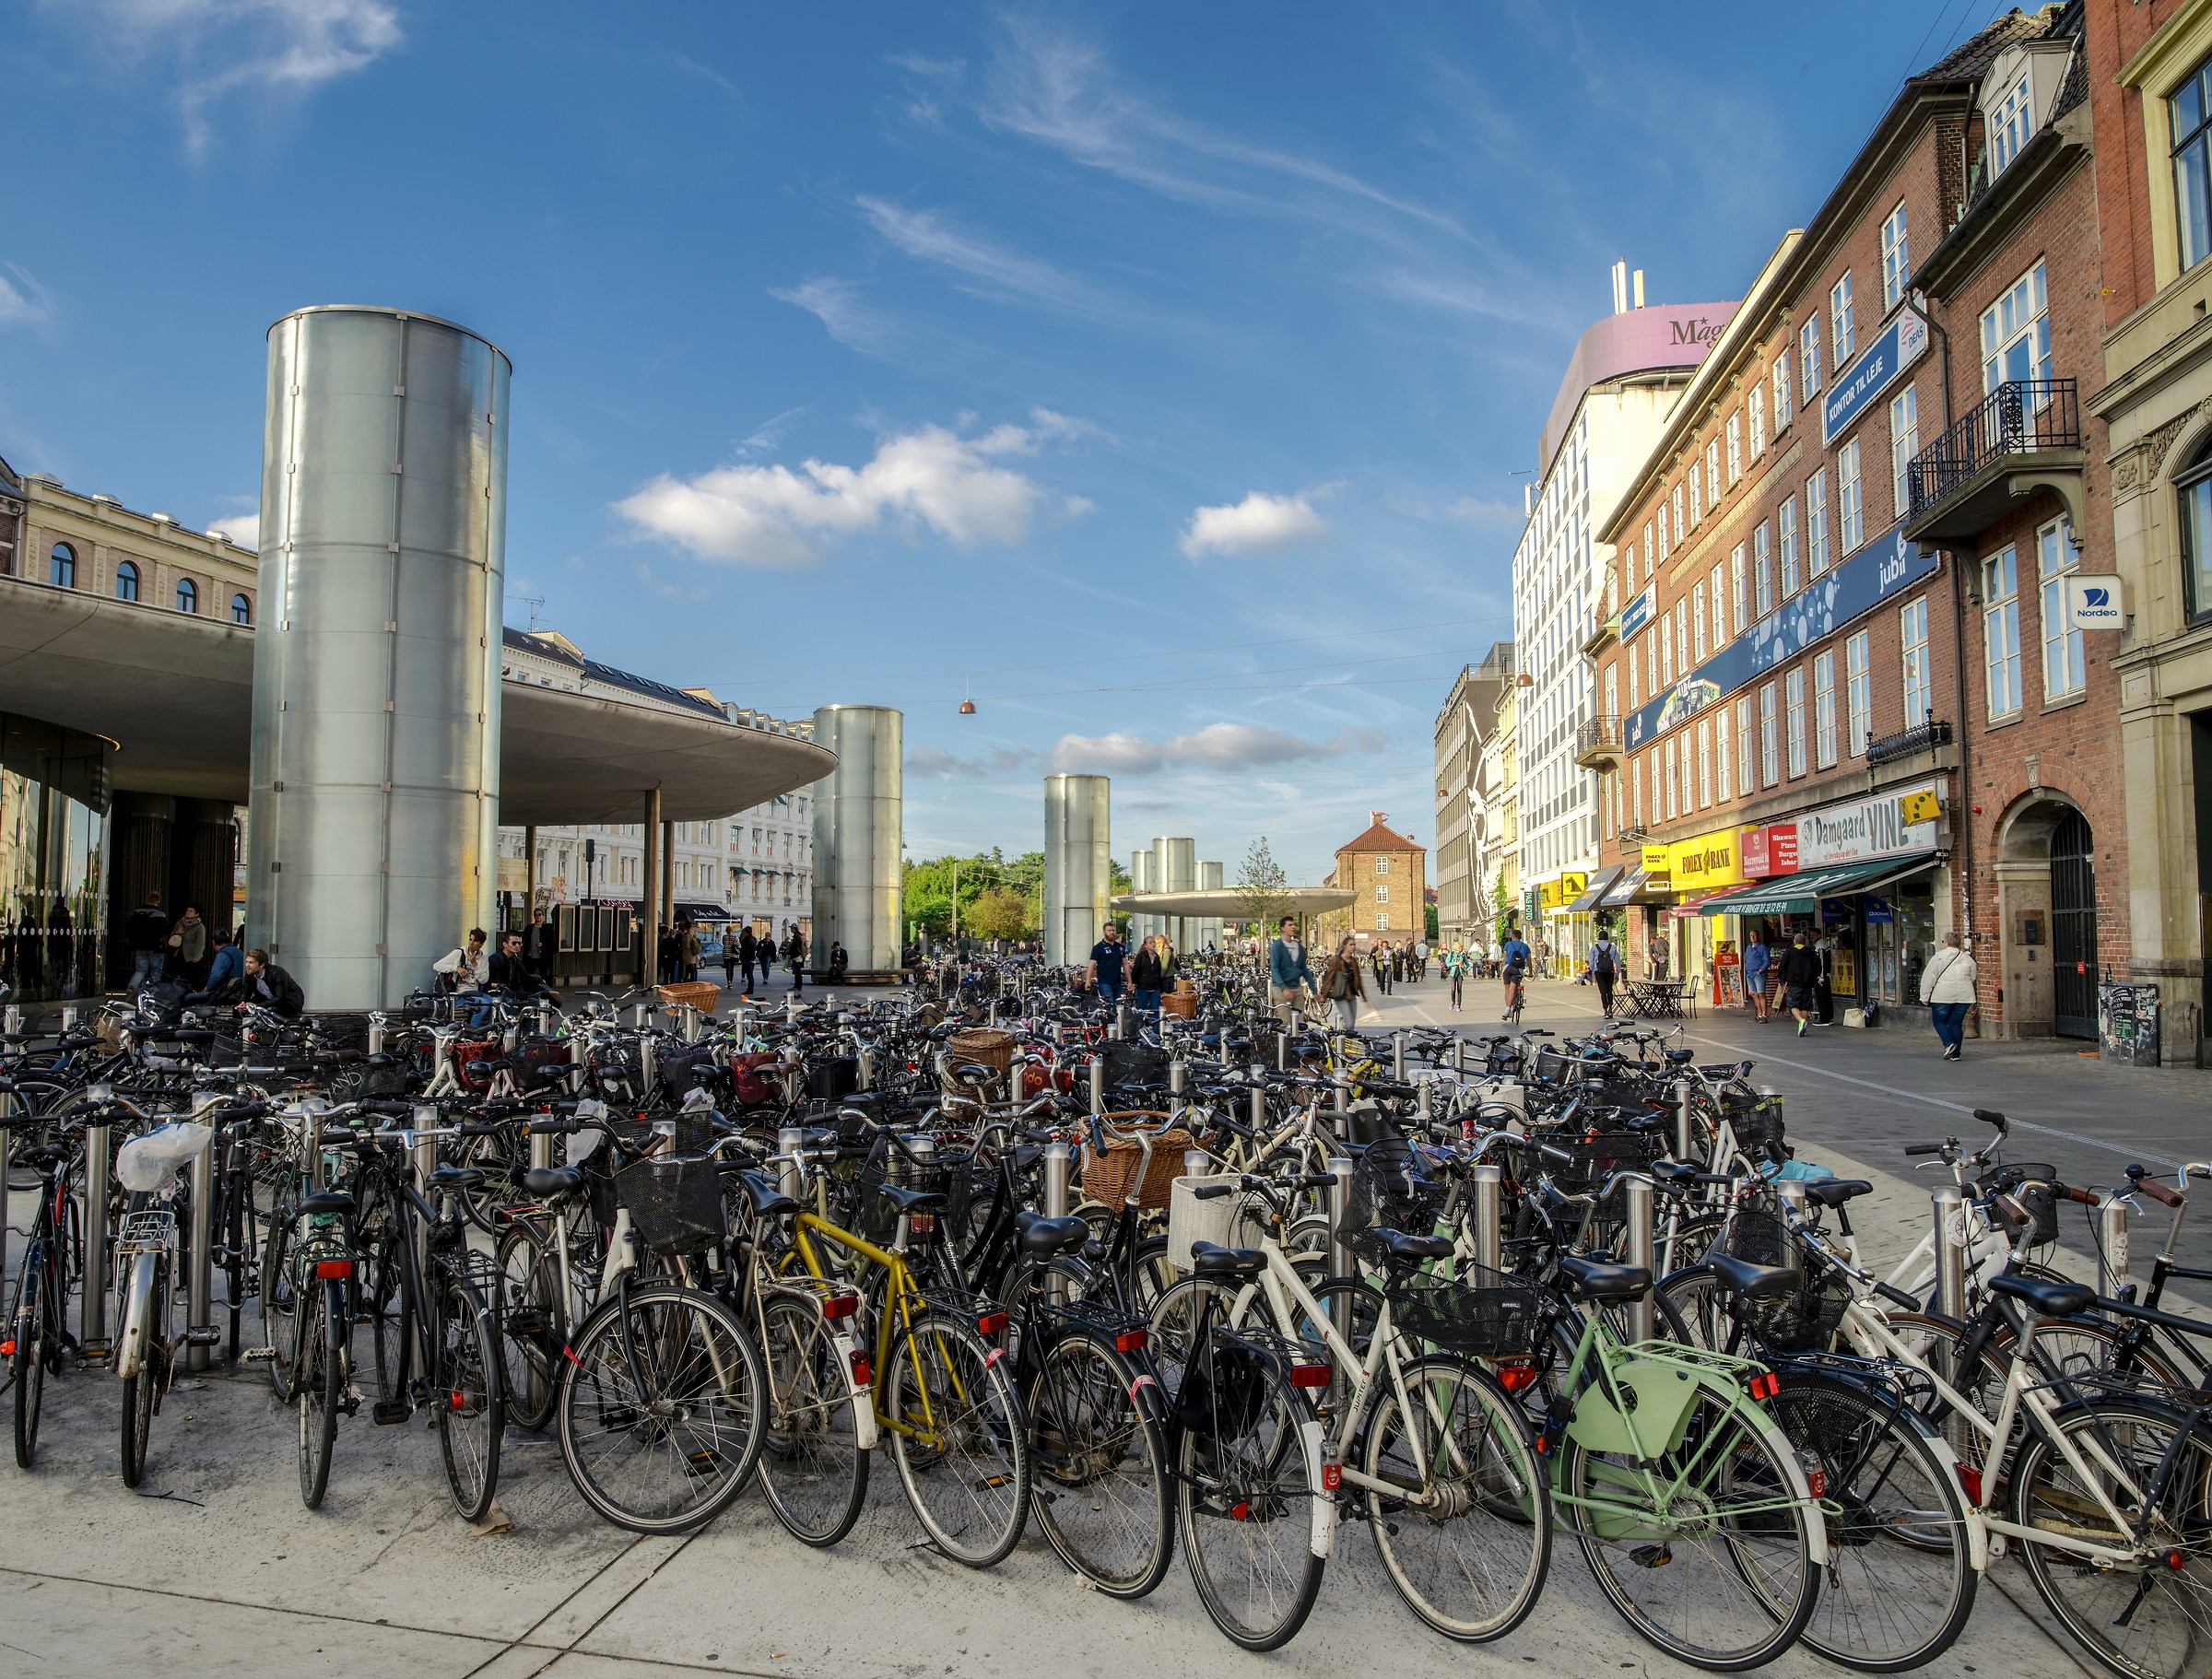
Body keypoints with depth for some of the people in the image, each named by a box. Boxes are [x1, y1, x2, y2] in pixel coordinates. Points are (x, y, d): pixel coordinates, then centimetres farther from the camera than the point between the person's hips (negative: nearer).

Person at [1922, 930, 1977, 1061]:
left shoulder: (1939, 956, -3)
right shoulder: (1967, 958, 10)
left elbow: (1929, 977, -5)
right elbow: (1972, 978, 20)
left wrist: (1925, 995, 0)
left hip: (1943, 995, -4)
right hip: (1964, 995, 4)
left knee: (1939, 1021, 8)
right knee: (1956, 1023, 10)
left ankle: (1949, 1043, -14)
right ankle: (1955, 1053, 8)